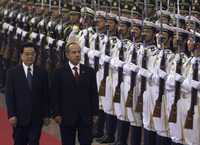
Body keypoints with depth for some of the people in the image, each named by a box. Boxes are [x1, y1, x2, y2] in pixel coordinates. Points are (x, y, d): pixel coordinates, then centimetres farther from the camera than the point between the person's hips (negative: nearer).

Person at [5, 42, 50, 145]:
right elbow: (9, 96, -3)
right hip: (19, 117, -1)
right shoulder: (12, 72, 0)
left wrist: (46, 115, 3)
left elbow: (45, 96, 6)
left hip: (36, 118, 1)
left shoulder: (42, 73, 4)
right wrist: (11, 115, -10)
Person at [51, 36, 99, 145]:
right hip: (67, 117, -2)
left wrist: (95, 113, 3)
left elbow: (94, 94, 7)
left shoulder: (89, 71, 7)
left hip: (86, 117, 2)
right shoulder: (59, 72, 0)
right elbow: (55, 96, -2)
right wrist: (56, 114, -8)